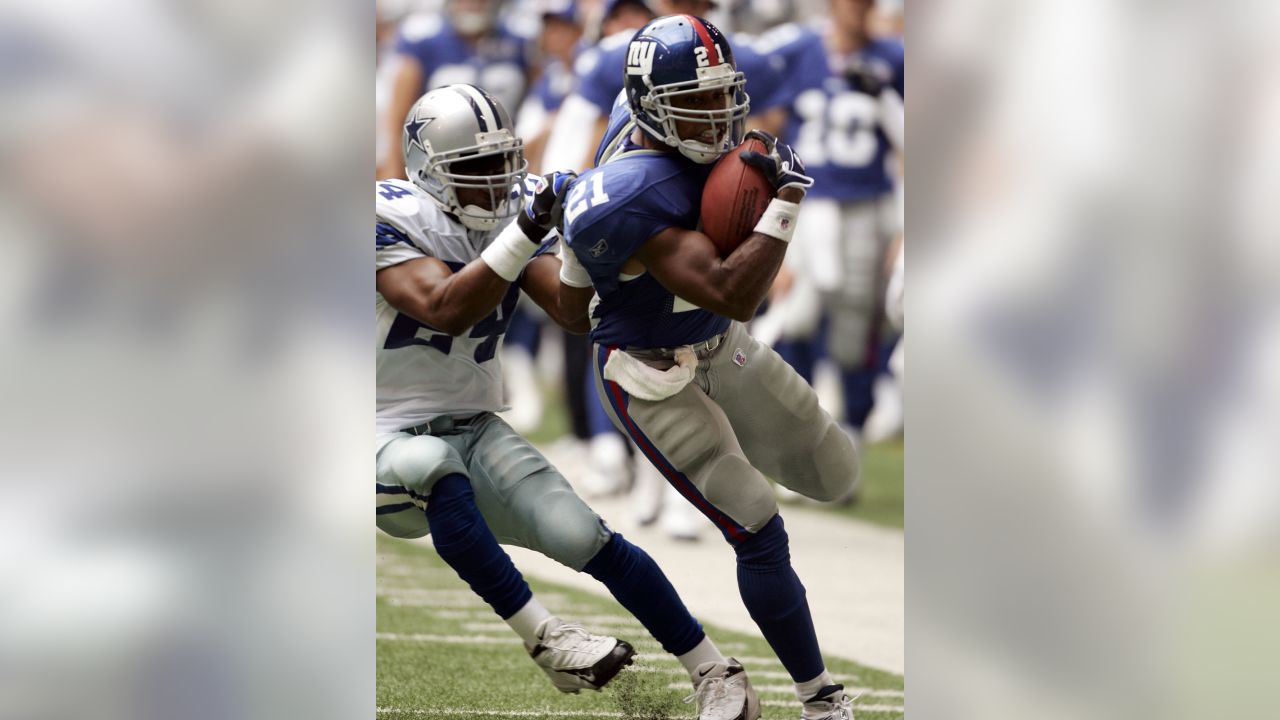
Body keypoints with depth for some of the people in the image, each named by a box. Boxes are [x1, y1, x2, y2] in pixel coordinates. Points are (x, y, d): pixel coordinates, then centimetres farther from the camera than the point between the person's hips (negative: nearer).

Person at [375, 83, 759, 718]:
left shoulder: (515, 212, 2)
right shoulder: (390, 220, -16)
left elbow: (573, 313, -5)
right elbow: (446, 311, -30)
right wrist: (525, 235, -36)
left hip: (475, 430, 5)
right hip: (391, 441, -5)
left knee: (587, 540, -11)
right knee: (437, 470, -40)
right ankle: (545, 641, -37)